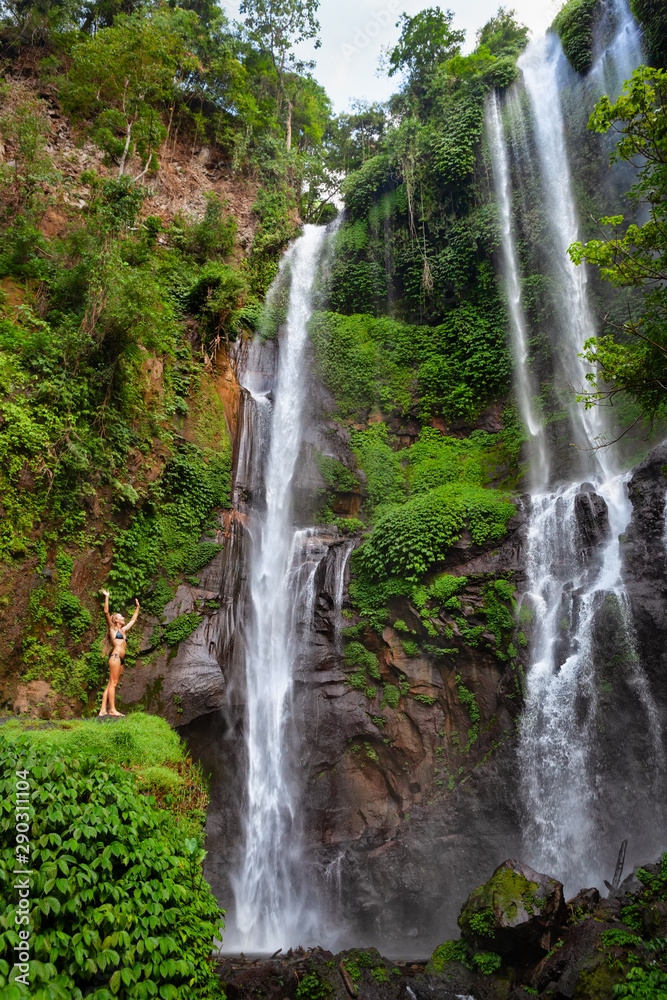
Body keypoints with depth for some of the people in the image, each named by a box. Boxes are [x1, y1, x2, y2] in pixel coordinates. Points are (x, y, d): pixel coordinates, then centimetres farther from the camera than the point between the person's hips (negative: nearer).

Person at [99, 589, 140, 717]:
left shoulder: (123, 630, 23)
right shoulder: (113, 628, 5)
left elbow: (133, 620, 37)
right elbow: (106, 612, -5)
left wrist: (137, 607, 43)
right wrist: (107, 597, -6)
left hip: (121, 659, 7)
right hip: (115, 657, -7)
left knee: (111, 684, 3)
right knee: (113, 683, -10)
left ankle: (103, 710, 2)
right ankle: (112, 709, -13)